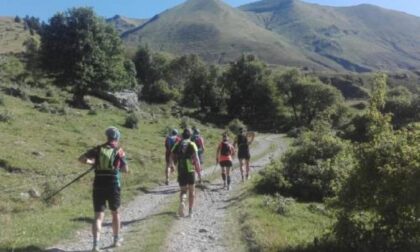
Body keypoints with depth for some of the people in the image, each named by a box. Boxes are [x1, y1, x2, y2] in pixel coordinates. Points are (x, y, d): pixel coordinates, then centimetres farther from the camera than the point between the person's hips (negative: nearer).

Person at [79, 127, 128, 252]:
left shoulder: (98, 149, 6)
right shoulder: (119, 151, 2)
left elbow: (81, 159, -3)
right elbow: (125, 169, 1)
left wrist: (93, 162, 13)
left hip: (98, 186, 1)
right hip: (113, 186, -1)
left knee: (98, 216, 3)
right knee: (115, 213, 19)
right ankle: (116, 240, 31)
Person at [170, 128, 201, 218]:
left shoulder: (177, 144, 7)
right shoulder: (192, 144, -4)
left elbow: (171, 157, 1)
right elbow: (196, 158, -15)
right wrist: (198, 166, -1)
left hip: (180, 171, 3)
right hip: (190, 170, -2)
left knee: (183, 190, 14)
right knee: (192, 191, 13)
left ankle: (182, 202, -18)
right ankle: (190, 212, 12)